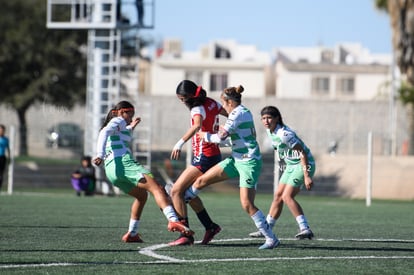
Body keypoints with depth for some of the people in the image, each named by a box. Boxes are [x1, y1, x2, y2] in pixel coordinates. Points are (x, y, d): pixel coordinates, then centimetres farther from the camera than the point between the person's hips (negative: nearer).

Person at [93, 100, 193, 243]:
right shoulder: (118, 121, 7)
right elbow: (104, 132, -14)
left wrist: (130, 127, 54)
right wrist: (100, 155, -27)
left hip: (111, 170, 10)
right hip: (123, 163, -10)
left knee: (142, 195, 27)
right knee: (156, 188, -23)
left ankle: (132, 234, 22)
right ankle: (173, 220, -46)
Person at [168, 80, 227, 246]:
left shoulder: (198, 109, -19)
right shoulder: (211, 103, 7)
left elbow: (197, 126, -40)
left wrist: (180, 143, -48)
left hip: (203, 158, -10)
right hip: (213, 155, 10)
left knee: (176, 191, -9)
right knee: (187, 192, 19)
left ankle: (186, 234, -13)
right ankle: (210, 227, 23)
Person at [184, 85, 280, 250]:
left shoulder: (236, 114, -16)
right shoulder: (245, 111, 11)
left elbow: (221, 137, -21)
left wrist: (205, 136, -4)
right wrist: (226, 130, 27)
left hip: (249, 162, -10)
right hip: (236, 160, 10)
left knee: (247, 205, -13)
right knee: (202, 180, 12)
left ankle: (271, 239, -7)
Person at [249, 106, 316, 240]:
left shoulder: (284, 134, -26)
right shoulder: (270, 131, 3)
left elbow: (302, 152, -26)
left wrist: (306, 176, -29)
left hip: (303, 164, -9)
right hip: (291, 165, 9)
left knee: (287, 196, -19)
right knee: (278, 196, 10)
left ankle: (305, 229, -20)